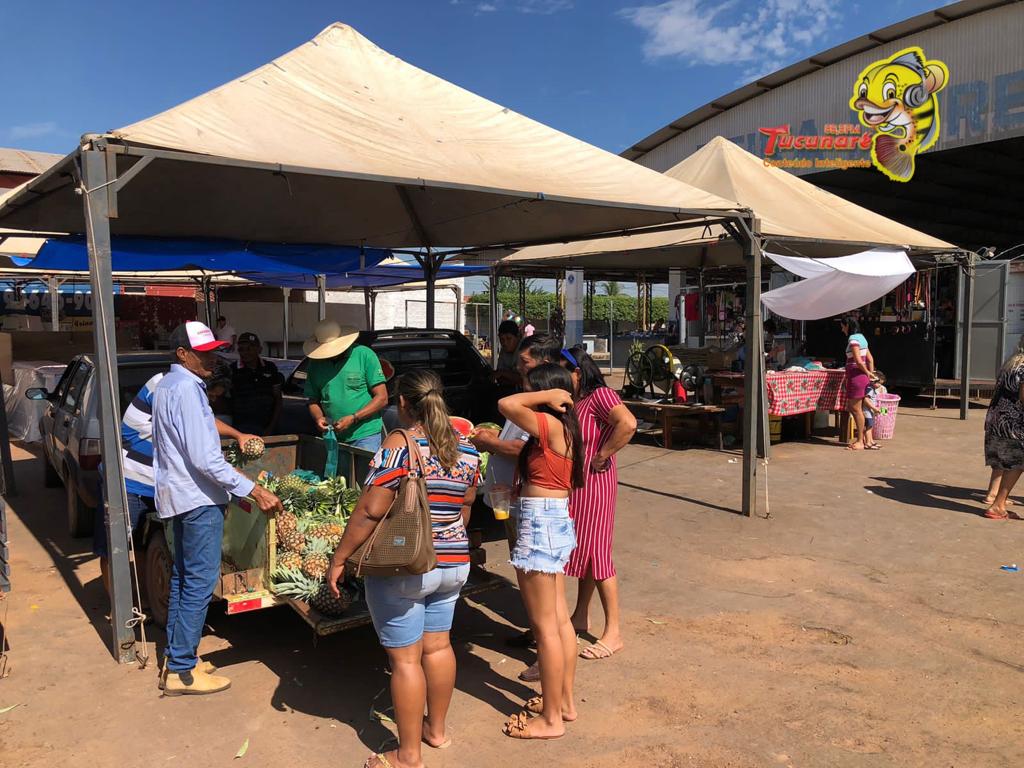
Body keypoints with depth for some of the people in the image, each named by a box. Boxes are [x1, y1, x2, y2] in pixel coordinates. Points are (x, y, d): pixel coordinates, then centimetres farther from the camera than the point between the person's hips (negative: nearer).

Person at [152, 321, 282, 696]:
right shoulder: (187, 389, -19)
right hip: (198, 498, -11)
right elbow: (204, 458, -24)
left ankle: (174, 659, 27)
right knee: (200, 582, -4)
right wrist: (254, 490, -21)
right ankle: (182, 671, 4)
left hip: (180, 494, 11)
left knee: (182, 577, 17)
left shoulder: (167, 384, 13)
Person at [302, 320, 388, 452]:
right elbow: (313, 401, 17)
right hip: (332, 438, 4)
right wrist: (318, 417, -5)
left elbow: (382, 398, -6)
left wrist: (353, 418, -14)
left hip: (365, 436, -3)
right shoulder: (316, 364, 9)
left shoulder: (364, 355, -4)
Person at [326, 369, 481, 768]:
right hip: (453, 565, 7)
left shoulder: (400, 444, -16)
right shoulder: (466, 447, 3)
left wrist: (339, 558, -10)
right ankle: (437, 729, 37)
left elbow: (371, 510, -19)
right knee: (438, 646, 20)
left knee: (405, 659, 5)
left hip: (401, 569, -6)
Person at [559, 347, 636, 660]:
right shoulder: (573, 401, 11)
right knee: (582, 548, 17)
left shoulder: (600, 395, -17)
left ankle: (613, 633, 7)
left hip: (594, 482, -9)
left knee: (596, 551, -3)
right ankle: (581, 617, 31)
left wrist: (602, 456, -24)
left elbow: (628, 424, -33)